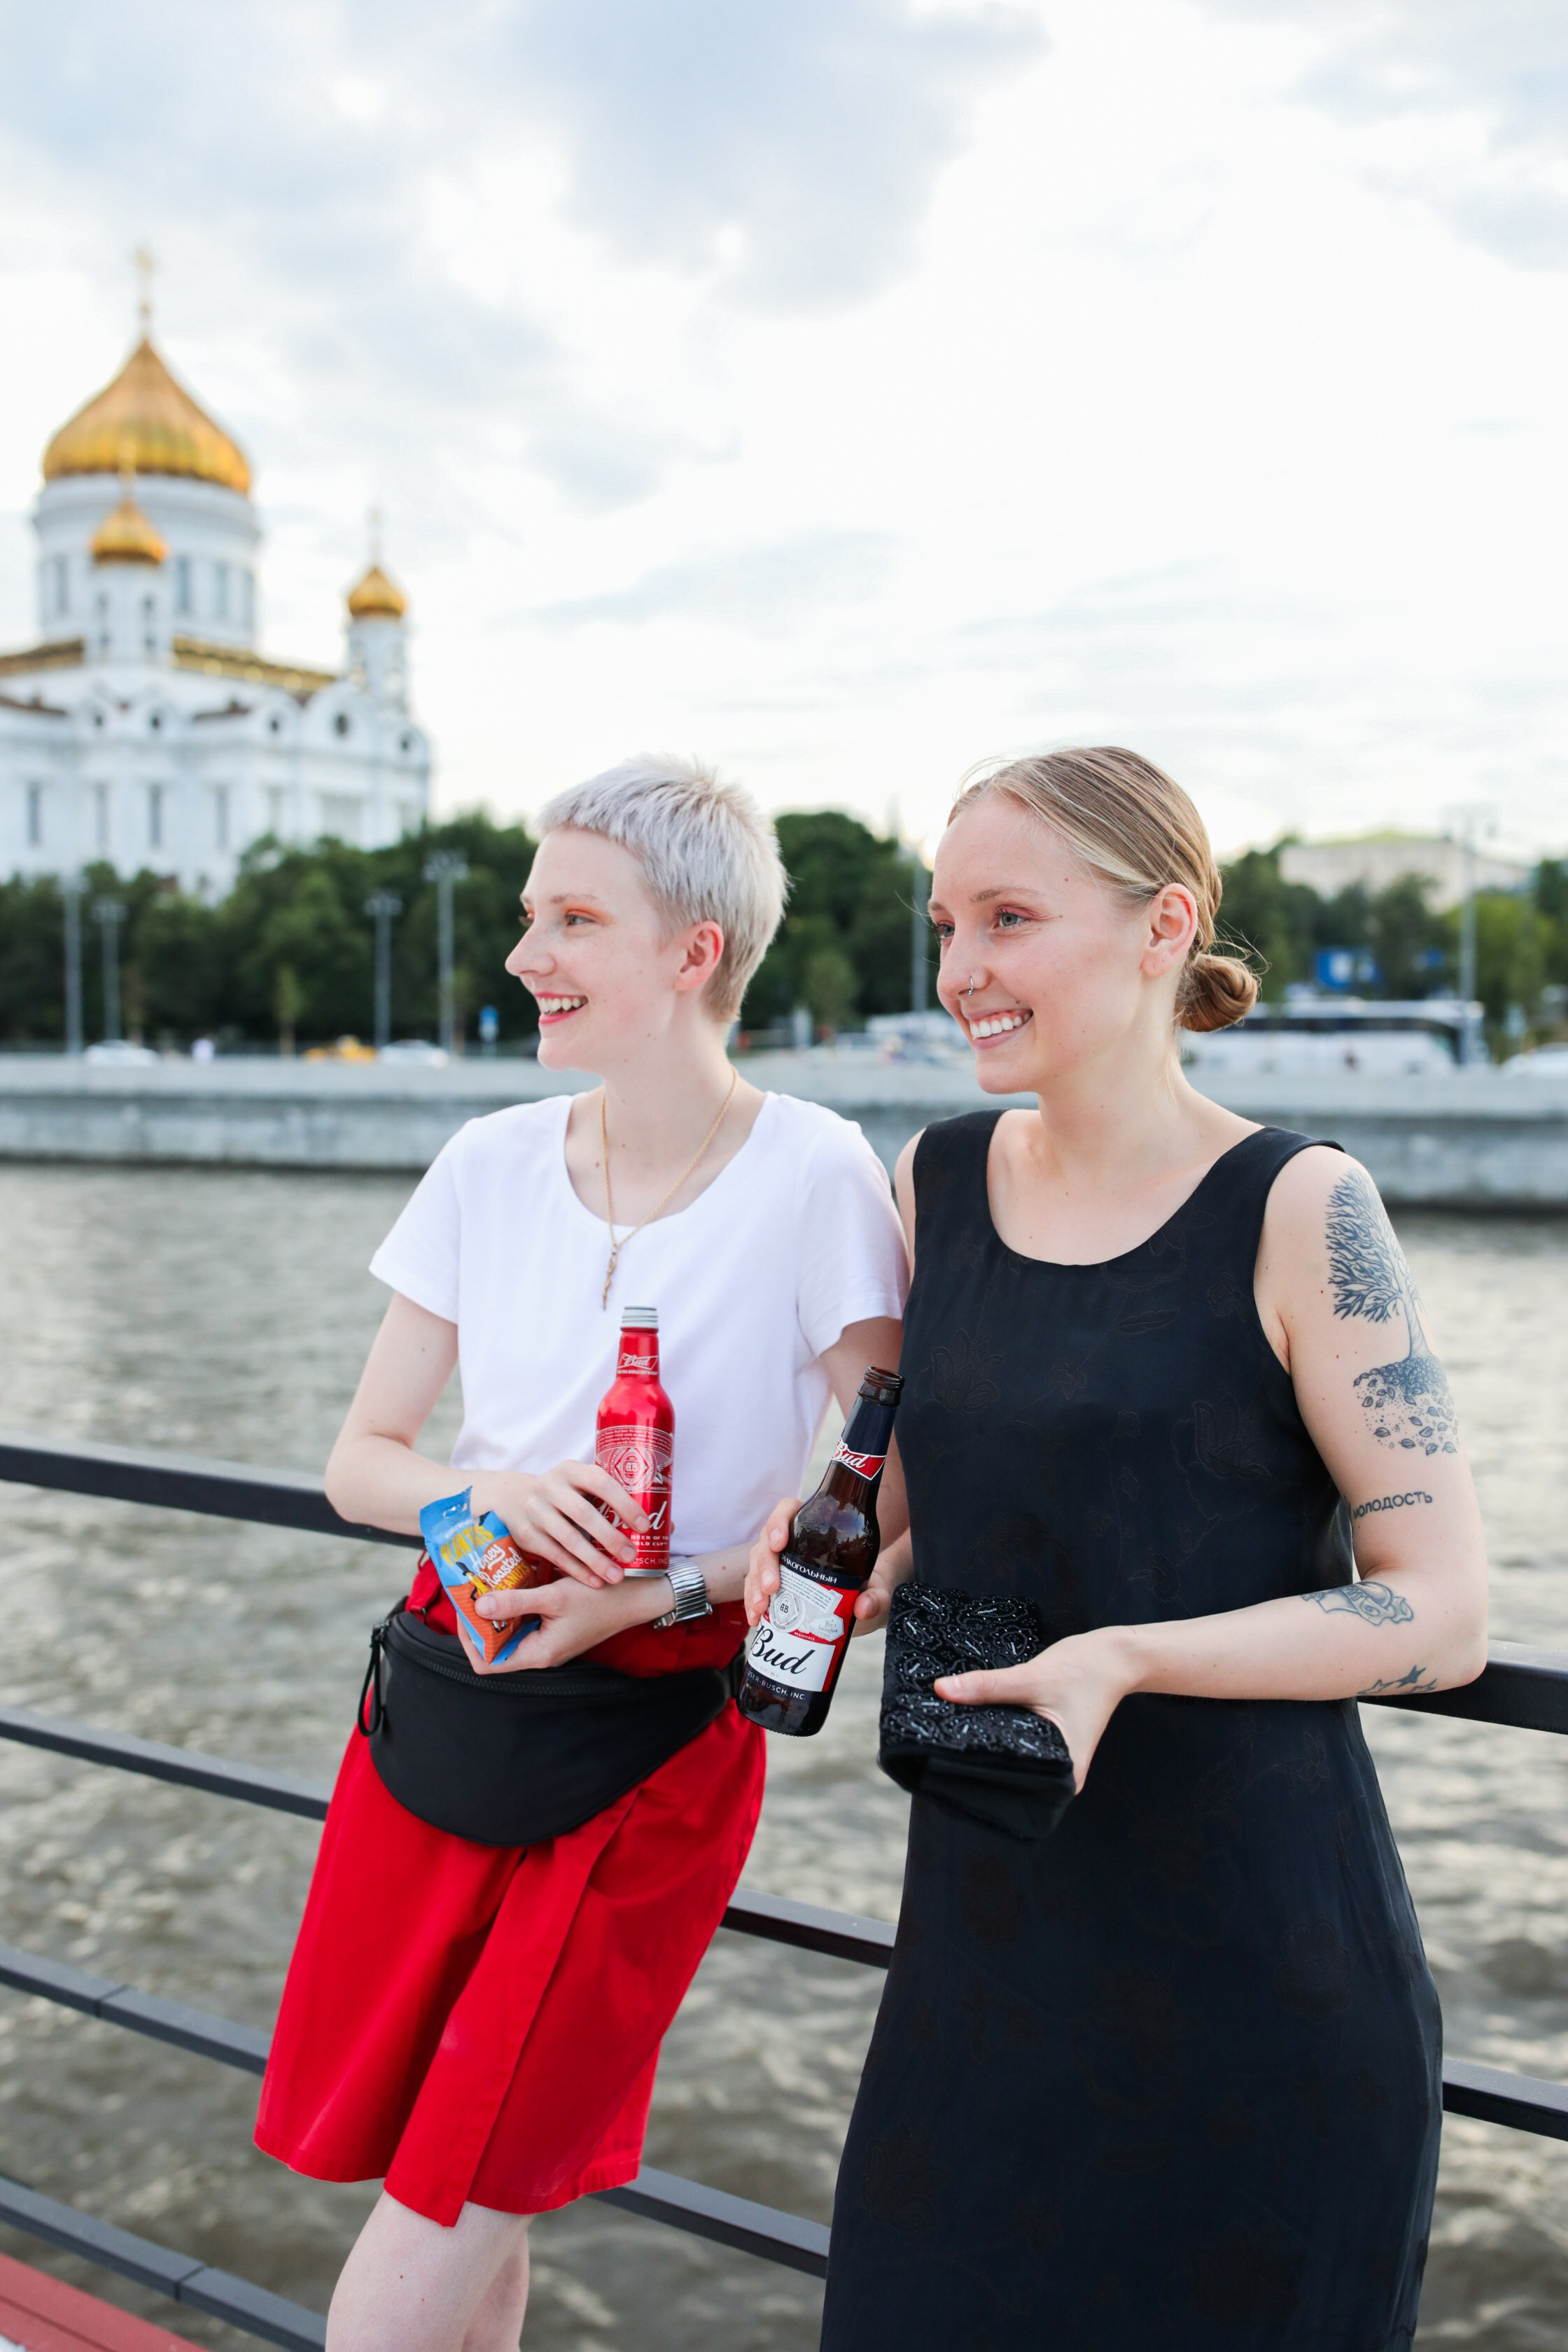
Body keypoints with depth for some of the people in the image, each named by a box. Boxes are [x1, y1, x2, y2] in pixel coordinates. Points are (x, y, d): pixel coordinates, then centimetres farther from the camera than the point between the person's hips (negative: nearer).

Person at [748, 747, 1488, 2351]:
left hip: (1258, 1975, -4)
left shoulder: (1295, 1211, -11)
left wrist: (1125, 1656, -23)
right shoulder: (935, 1182, 4)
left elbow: (1442, 1613, -12)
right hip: (983, 1934, 5)